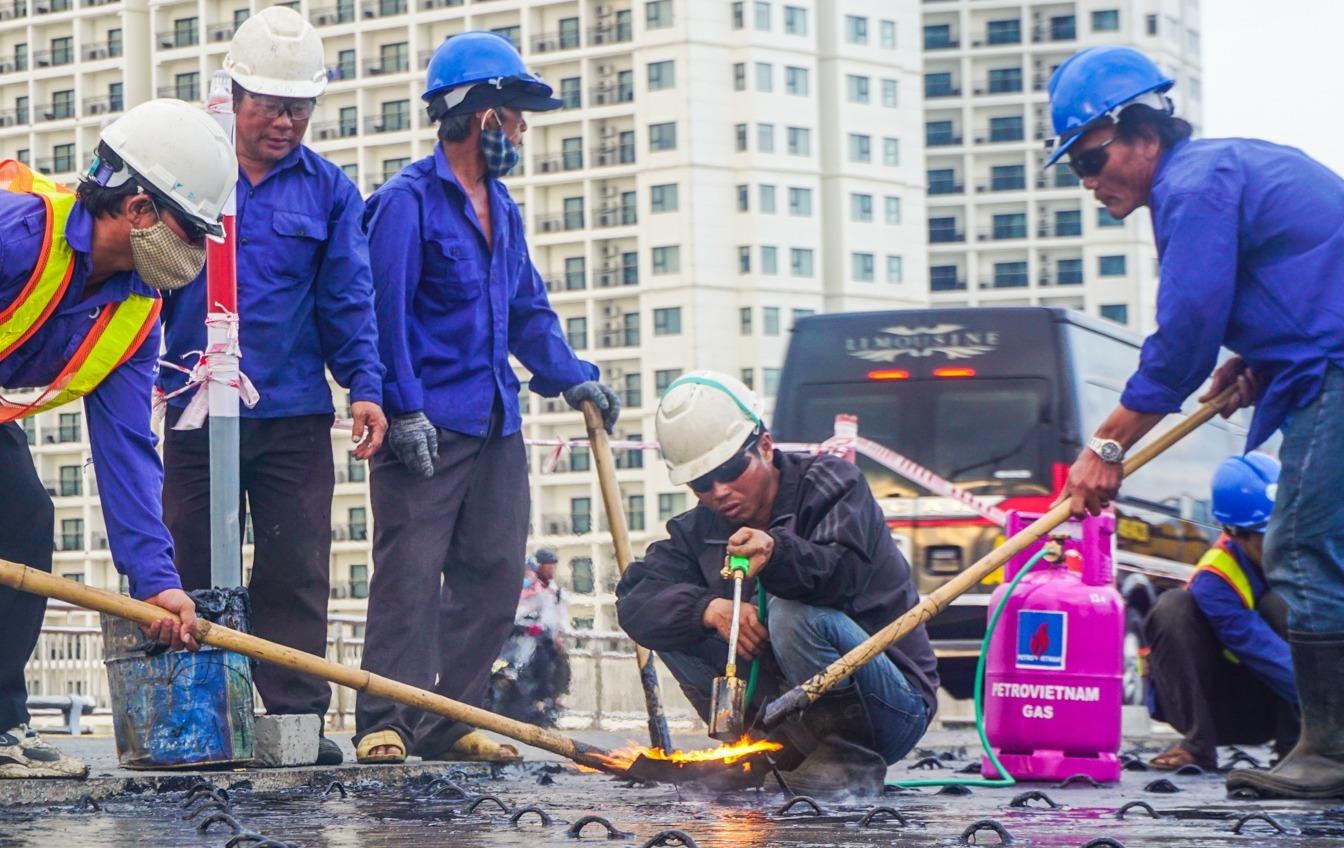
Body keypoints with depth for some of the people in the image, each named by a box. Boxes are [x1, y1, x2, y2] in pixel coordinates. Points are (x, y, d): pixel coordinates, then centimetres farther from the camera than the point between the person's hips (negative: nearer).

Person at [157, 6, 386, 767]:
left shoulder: (329, 191, 8)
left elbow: (348, 299, 5)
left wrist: (365, 384, -8)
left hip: (296, 416, 0)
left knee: (297, 573, -1)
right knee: (196, 574, 4)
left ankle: (299, 717, 2)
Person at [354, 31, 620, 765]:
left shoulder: (501, 208, 19)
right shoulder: (408, 200, -7)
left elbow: (528, 311, 24)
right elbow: (386, 312, -13)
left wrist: (569, 374, 9)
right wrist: (404, 408, -19)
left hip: (495, 427, 8)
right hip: (427, 425, -8)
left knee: (492, 577, 6)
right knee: (409, 573, -9)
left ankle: (449, 721, 12)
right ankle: (383, 724, -6)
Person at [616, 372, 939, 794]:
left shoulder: (833, 483, -7)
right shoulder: (698, 532, 7)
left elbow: (841, 572, -28)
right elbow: (633, 603, -8)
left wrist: (777, 553, -49)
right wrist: (710, 609, -26)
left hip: (894, 708, -5)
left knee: (793, 614, -31)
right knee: (682, 616, -6)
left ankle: (853, 766, -19)